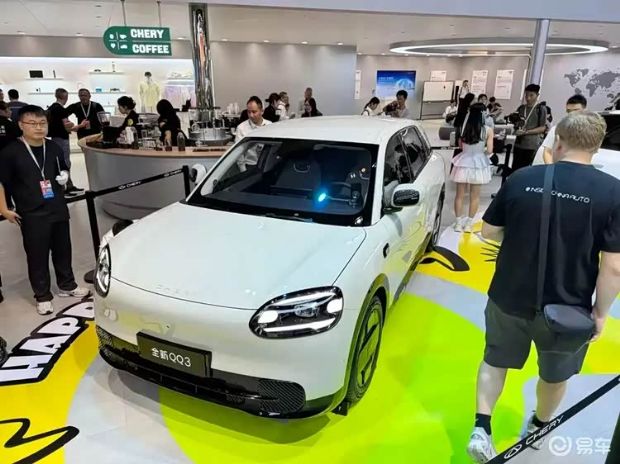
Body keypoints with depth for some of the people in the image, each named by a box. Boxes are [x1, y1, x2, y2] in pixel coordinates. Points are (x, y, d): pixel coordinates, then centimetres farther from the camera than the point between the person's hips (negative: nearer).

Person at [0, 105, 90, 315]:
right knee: (37, 257, 5)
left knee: (63, 251, 16)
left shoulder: (54, 148, 4)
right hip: (32, 215, -4)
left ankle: (68, 286, 33)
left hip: (59, 210, 4)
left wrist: (64, 176, 0)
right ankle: (43, 296, 18)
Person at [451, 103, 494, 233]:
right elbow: (489, 150, -11)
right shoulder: (488, 130, -10)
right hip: (478, 164, -1)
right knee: (475, 196, 10)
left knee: (460, 195, 9)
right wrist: (482, 150, 10)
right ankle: (469, 224, 14)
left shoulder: (464, 128, -4)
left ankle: (459, 223, 12)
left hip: (463, 163, 2)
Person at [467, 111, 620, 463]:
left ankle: (481, 429, 17)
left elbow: (490, 231, 0)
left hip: (509, 299, 1)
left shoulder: (521, 179, -9)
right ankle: (538, 427, 48)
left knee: (496, 360, 24)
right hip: (567, 308, 0)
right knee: (556, 374, 26)